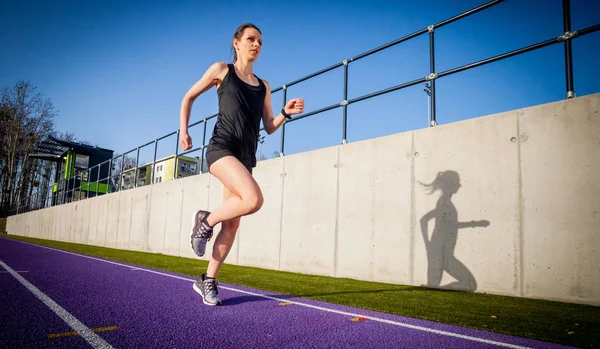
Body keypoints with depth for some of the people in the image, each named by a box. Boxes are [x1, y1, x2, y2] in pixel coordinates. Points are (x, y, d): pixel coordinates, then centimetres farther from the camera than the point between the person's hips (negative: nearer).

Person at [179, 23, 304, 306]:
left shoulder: (263, 86, 20)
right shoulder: (221, 70, 9)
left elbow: (269, 127, 17)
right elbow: (189, 97, 14)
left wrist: (286, 112, -2)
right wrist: (183, 130, 0)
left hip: (245, 157, 5)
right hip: (221, 148, -5)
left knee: (232, 224, 3)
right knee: (254, 199, -29)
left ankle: (207, 280, 17)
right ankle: (205, 221, -3)